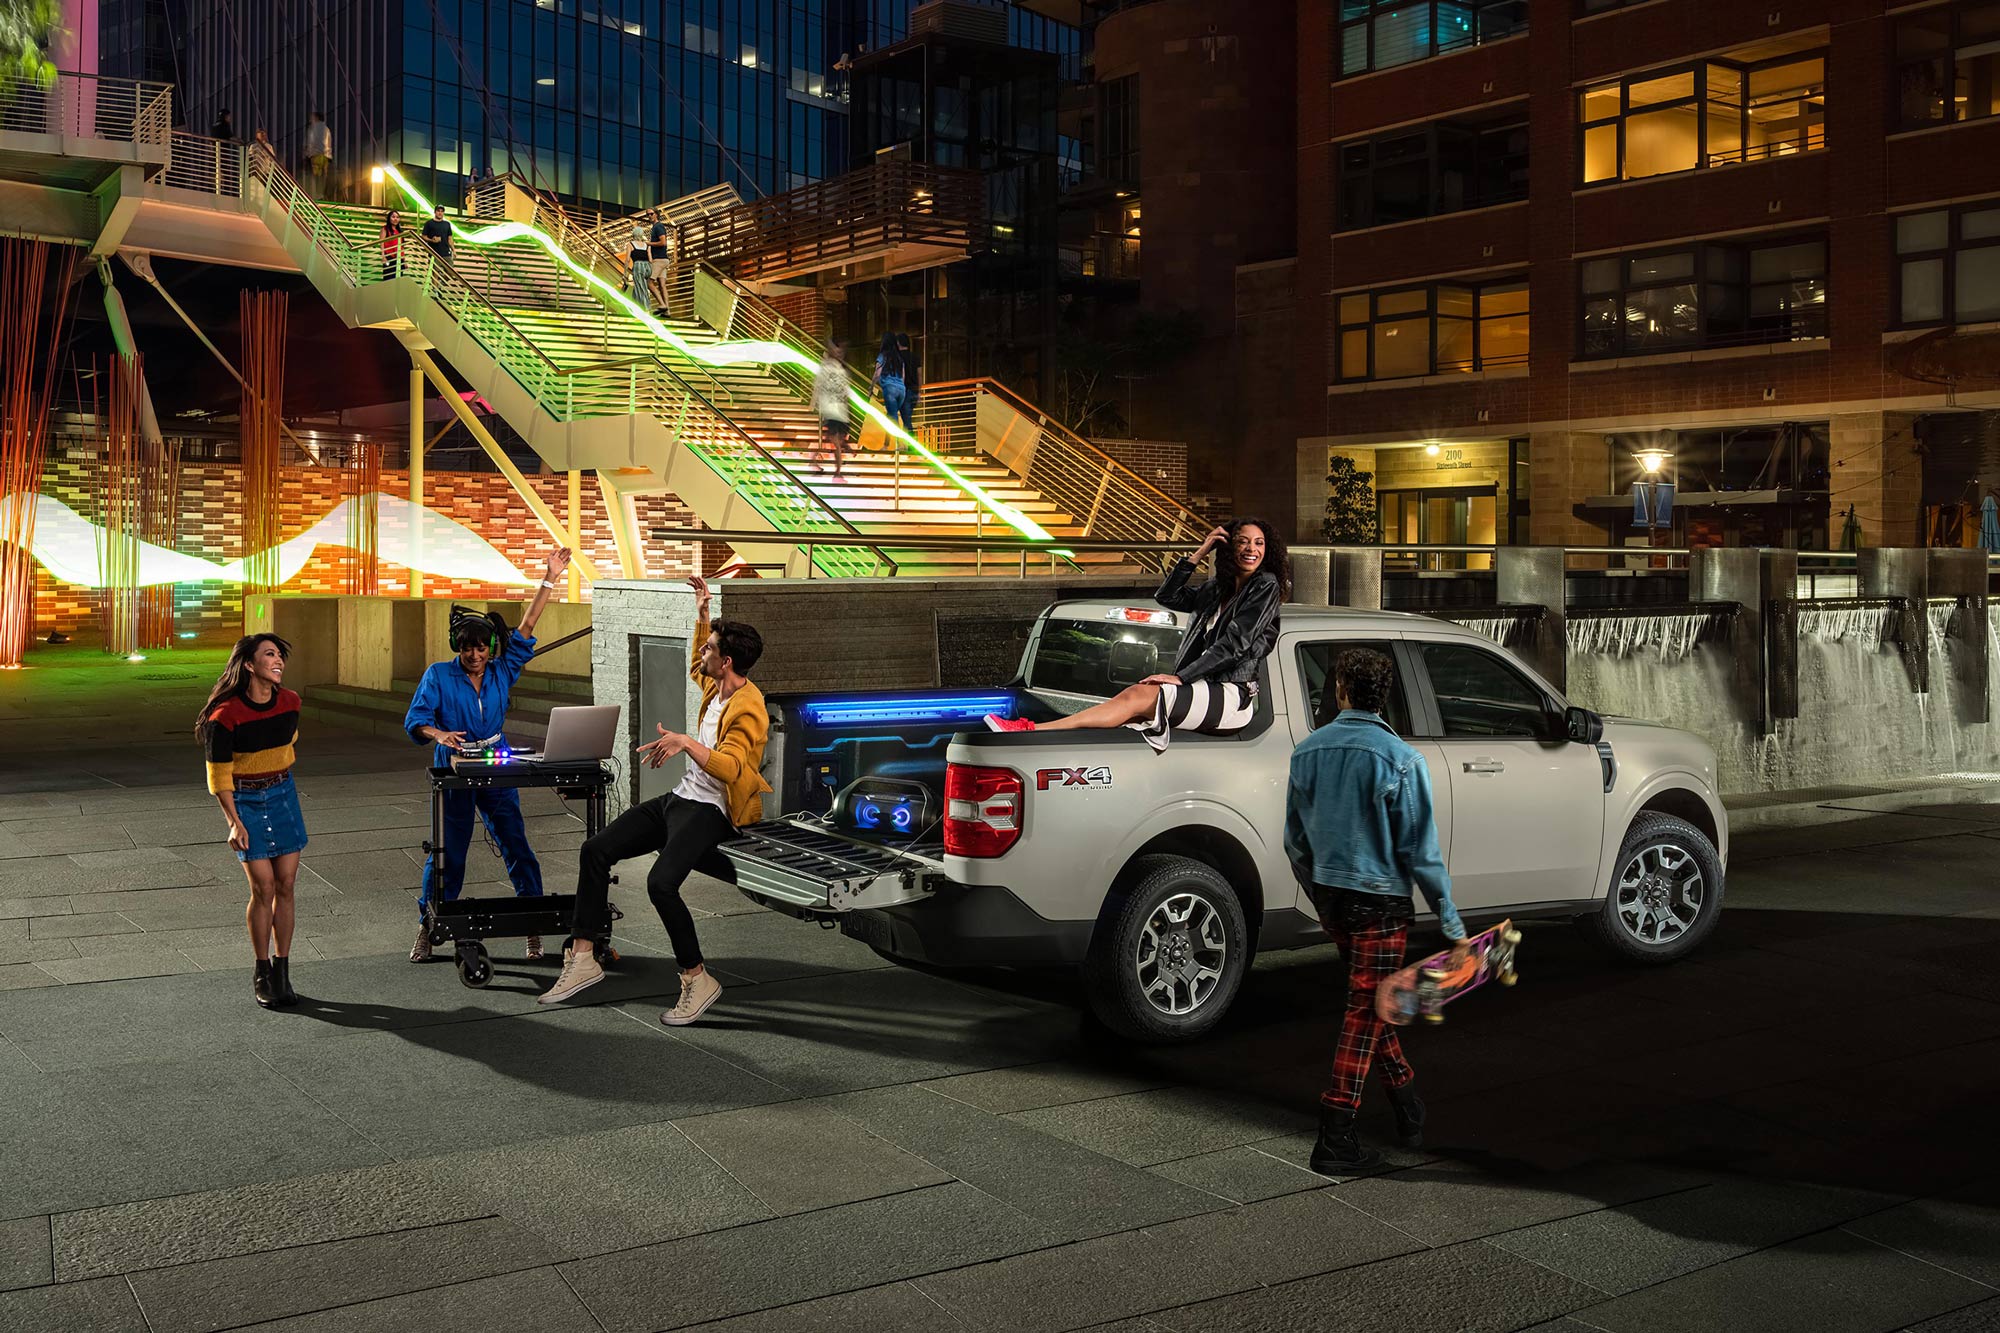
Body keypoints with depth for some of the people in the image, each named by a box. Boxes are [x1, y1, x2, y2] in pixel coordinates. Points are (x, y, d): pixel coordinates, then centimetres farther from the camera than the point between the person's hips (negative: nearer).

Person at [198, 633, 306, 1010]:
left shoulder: (289, 702, -3)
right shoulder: (226, 715, -18)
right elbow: (219, 775, -12)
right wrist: (234, 822, -16)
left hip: (283, 795, 5)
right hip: (245, 801, -4)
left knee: (286, 886, 3)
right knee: (263, 888, -5)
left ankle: (282, 971, 11)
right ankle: (262, 974, 11)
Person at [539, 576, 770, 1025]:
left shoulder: (747, 709, -20)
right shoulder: (717, 688, 9)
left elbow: (729, 768, -33)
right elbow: (697, 669, 34)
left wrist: (686, 743, -45)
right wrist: (702, 614, 27)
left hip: (710, 811, -10)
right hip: (681, 797, 10)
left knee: (661, 882, -31)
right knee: (596, 850, 1)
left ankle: (698, 979, -13)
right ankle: (582, 958, 5)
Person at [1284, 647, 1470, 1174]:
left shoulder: (1307, 751, 1)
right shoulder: (1400, 760, -14)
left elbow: (1295, 841, 9)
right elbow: (1421, 851, -13)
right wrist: (1452, 925, -6)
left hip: (1330, 897, 5)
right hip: (1380, 901, -5)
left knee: (1369, 1003, 21)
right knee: (1364, 1014, 2)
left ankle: (1407, 1105, 32)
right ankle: (1334, 1139, 3)